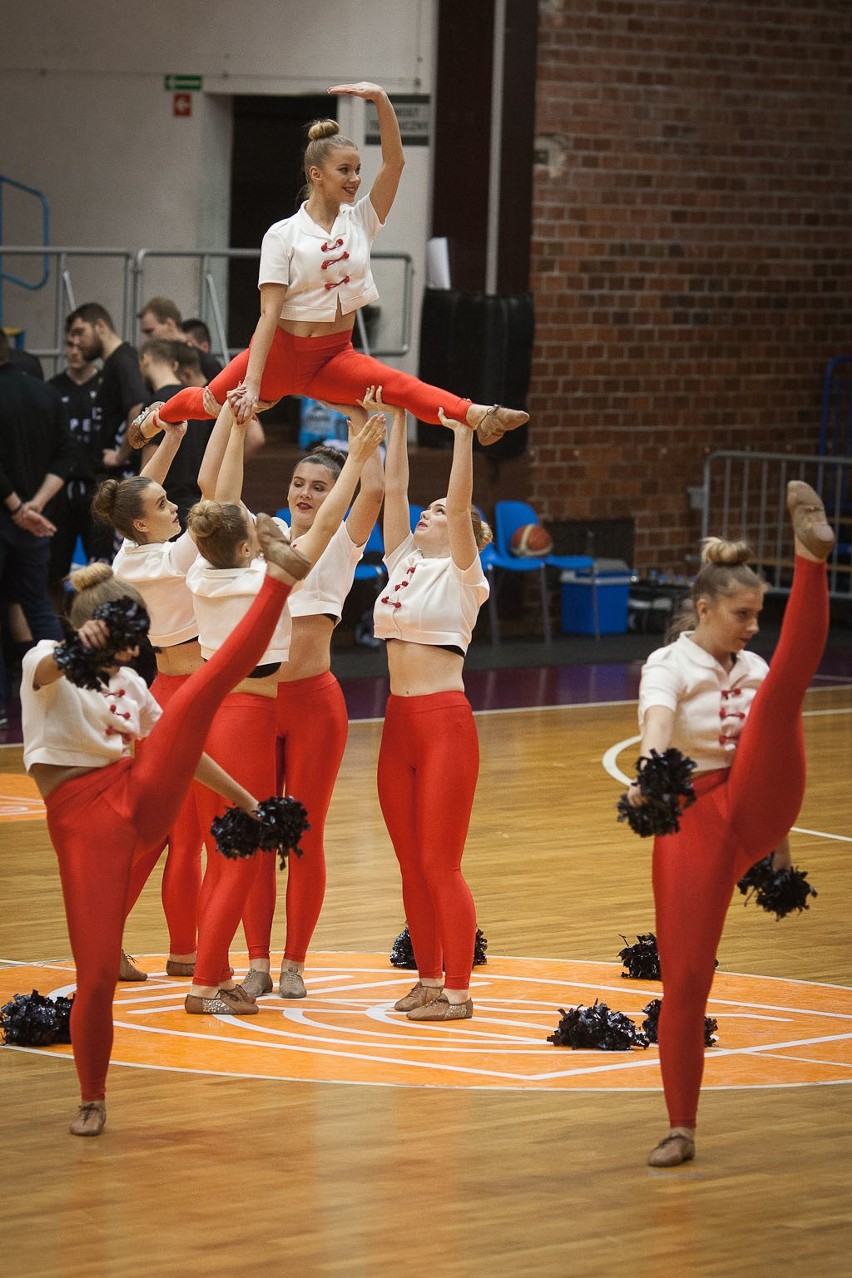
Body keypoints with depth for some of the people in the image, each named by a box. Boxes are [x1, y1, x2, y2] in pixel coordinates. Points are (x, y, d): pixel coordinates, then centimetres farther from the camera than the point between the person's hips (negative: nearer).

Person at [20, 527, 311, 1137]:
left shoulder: (127, 680, 19)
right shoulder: (48, 663, 0)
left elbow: (181, 742, 29)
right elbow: (49, 668, -27)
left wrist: (242, 795, 30)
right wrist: (79, 647, -51)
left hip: (142, 798, 5)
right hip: (82, 817, -5)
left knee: (204, 687, -11)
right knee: (97, 968, -10)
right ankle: (93, 1100, 7)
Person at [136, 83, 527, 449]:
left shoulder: (361, 221, 2)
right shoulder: (283, 235, -8)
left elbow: (394, 162, -11)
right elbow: (270, 312, -13)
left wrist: (380, 99, -23)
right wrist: (252, 383, -21)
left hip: (333, 356, 1)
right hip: (282, 351, -1)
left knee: (399, 386, -25)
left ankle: (476, 416, -48)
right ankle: (158, 417, 45)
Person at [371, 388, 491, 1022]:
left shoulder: (462, 574, -4)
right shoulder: (404, 562, 13)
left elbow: (461, 503, -17)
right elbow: (393, 486, 11)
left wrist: (463, 434, -22)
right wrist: (395, 420, 10)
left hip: (445, 721, -7)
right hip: (399, 723, 7)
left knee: (441, 865, -5)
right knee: (412, 865, 10)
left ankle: (458, 990, 1)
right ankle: (429, 979, 18)